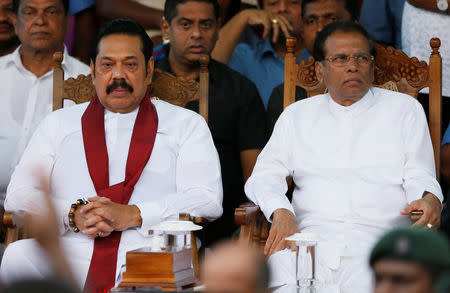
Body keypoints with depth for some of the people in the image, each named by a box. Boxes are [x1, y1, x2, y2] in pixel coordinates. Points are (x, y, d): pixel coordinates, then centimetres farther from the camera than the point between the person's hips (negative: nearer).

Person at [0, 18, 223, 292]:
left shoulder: (187, 124, 19)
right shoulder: (59, 123, 24)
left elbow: (208, 200, 3)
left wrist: (131, 215, -10)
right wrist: (73, 215, -9)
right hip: (69, 252, 2)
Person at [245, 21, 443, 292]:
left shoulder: (405, 109, 18)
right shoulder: (297, 115, 22)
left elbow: (419, 176, 11)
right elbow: (266, 175, 14)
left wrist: (429, 199, -15)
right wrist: (281, 212, -9)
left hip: (377, 238, -1)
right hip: (309, 235, 1)